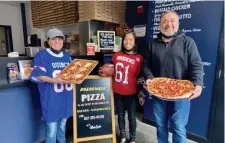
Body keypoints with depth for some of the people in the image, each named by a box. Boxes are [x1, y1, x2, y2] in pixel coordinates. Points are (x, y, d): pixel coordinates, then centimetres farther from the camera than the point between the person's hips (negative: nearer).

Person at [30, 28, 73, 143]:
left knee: (62, 126, 22)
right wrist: (54, 80, -27)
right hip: (51, 100, -6)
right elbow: (36, 76, -14)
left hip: (66, 98, 6)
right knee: (51, 130, 0)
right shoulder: (41, 55, -8)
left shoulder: (67, 56, 11)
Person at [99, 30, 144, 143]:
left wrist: (142, 94, -2)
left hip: (131, 93, -2)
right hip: (117, 92, 3)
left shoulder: (139, 58, -7)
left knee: (132, 117, 12)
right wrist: (103, 71, -1)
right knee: (120, 116, 18)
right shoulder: (116, 55, 0)